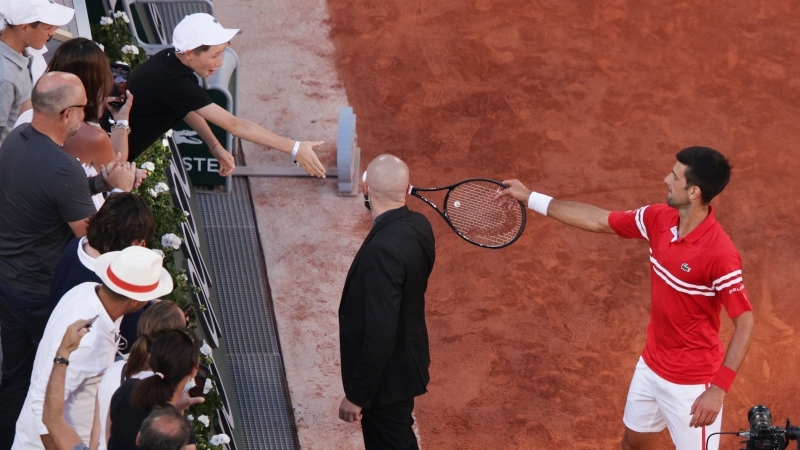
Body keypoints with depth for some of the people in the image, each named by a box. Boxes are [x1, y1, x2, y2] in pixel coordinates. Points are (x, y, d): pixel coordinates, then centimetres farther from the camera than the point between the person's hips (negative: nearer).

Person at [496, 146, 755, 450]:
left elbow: (745, 322, -24)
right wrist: (530, 197, 7)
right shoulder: (659, 219, -7)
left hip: (691, 383, -8)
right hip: (651, 367, 8)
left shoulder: (719, 254, -29)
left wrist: (718, 390, -28)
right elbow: (598, 220, 5)